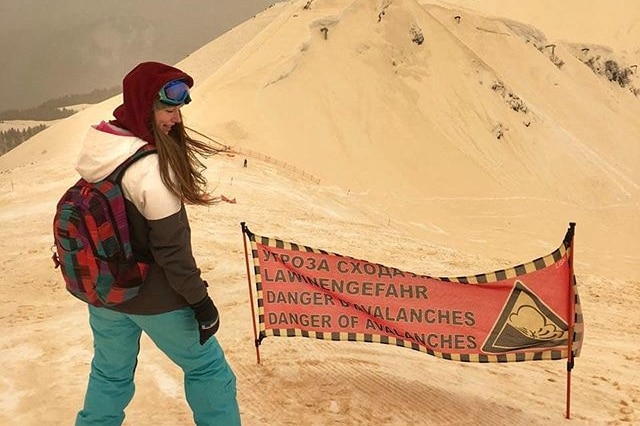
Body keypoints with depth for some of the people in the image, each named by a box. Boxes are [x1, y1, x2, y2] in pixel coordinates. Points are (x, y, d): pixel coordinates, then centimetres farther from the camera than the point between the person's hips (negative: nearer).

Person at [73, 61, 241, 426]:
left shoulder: (96, 152, -4)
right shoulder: (151, 166, -27)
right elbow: (171, 247, -22)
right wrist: (200, 301, -11)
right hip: (155, 298, -7)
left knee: (110, 374, 26)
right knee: (206, 367, 13)